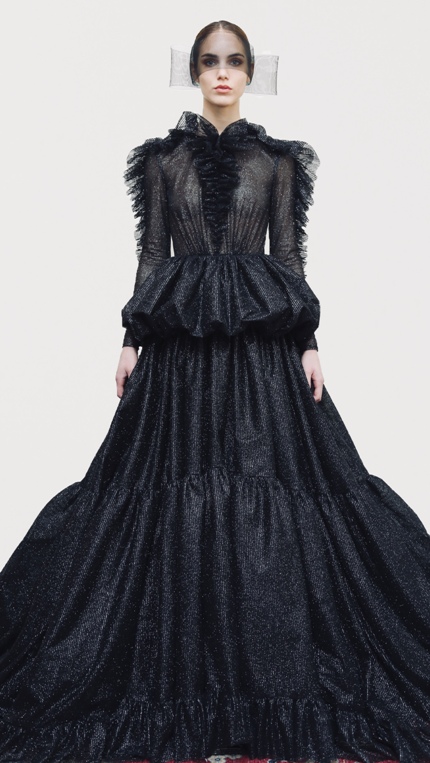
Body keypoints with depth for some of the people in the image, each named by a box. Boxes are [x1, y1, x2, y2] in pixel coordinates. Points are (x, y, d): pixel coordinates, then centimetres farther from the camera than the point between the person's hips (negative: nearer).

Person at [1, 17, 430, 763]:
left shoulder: (278, 159, 8)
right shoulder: (163, 158, 9)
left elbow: (290, 254, 6)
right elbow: (150, 254, 7)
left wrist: (308, 343, -1)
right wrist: (133, 339, 1)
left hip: (261, 338, 0)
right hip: (182, 338, 1)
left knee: (272, 476, -2)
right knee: (174, 487, 1)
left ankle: (273, 670, 11)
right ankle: (183, 667, 15)